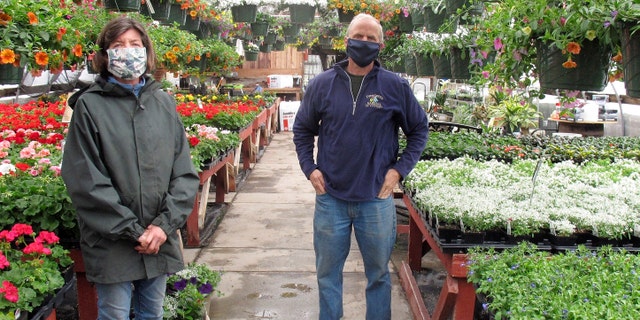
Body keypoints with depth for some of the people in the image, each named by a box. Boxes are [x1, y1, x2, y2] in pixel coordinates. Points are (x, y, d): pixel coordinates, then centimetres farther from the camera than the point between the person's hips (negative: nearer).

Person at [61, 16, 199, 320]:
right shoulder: (89, 106, -6)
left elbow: (185, 173, 4)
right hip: (111, 245, -3)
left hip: (161, 239, 4)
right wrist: (134, 231, -12)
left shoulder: (164, 103, 6)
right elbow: (86, 181, -10)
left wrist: (164, 225, -8)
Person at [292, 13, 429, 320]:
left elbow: (419, 130, 7)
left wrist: (399, 169, -3)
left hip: (377, 199, -1)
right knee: (327, 272, 14)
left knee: (379, 273, 14)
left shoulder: (396, 86, -3)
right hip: (330, 197, 1)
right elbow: (302, 129, 11)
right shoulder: (322, 84, 0)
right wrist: (309, 168, 0)